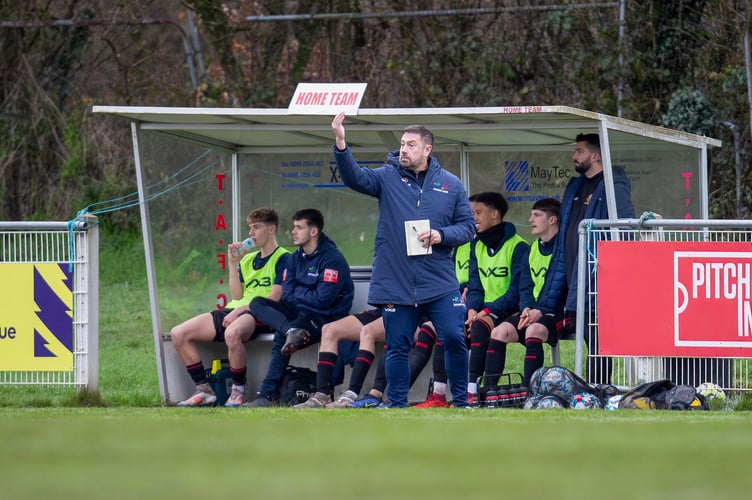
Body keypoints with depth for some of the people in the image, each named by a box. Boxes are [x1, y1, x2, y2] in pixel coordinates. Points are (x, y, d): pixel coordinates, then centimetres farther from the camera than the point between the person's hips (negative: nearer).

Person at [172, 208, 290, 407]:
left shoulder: (282, 259, 1)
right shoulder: (247, 259, 24)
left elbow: (274, 298, -10)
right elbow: (237, 296, 16)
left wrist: (240, 310, -15)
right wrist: (233, 263, 9)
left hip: (258, 315, -8)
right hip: (233, 311, 8)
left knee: (232, 333, -43)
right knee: (179, 334, -8)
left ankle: (238, 391, -24)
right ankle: (204, 390, -8)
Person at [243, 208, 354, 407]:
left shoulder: (332, 259, -12)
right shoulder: (295, 258, 13)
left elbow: (323, 299, -18)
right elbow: (287, 295, 8)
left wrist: (298, 294, -4)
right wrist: (307, 294, -8)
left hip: (326, 318, -8)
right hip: (301, 313, 8)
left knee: (281, 337, -31)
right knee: (257, 303, -10)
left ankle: (267, 394, -29)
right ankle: (292, 331, -35)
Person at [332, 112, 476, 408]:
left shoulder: (450, 184, 7)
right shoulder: (388, 178, 4)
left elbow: (467, 226, 9)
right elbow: (355, 178, -13)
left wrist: (441, 235, -11)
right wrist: (340, 144, -30)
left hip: (439, 283, 0)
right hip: (395, 283, 0)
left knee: (454, 339, -4)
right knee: (397, 347, 5)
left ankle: (461, 401, 11)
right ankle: (397, 406, 14)